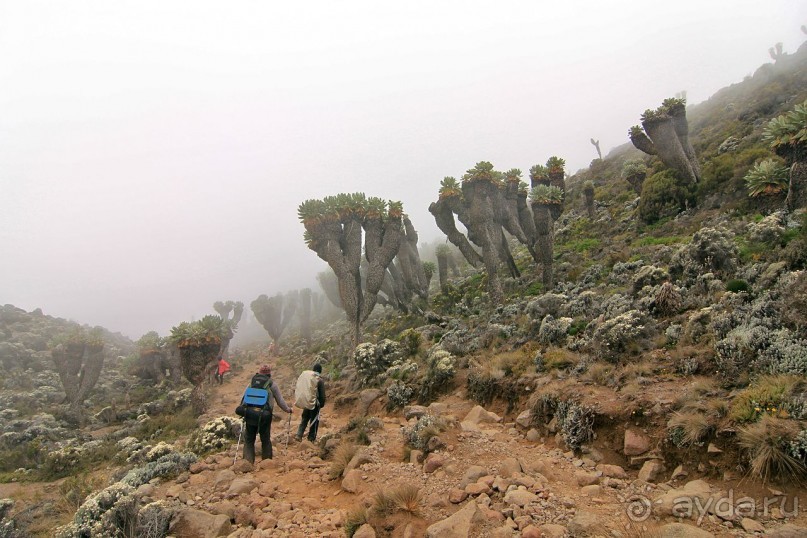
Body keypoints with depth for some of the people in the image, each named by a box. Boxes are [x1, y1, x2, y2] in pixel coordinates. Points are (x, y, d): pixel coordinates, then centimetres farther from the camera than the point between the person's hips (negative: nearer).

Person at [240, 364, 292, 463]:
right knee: (265, 440, 12)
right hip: (265, 415, -2)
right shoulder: (272, 384, 4)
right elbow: (280, 400, 9)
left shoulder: (252, 382, 11)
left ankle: (248, 461, 6)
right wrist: (288, 409, 24)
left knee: (249, 439, 14)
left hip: (250, 414, 2)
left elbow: (244, 397, 12)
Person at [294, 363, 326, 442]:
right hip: (315, 403, -5)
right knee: (314, 420, 9)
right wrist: (322, 404, 1)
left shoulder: (305, 375, 0)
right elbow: (322, 394, -12)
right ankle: (311, 438, 16)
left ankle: (299, 435, 10)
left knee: (304, 418, 20)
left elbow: (298, 388, 8)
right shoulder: (320, 380, -15)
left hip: (305, 402, 5)